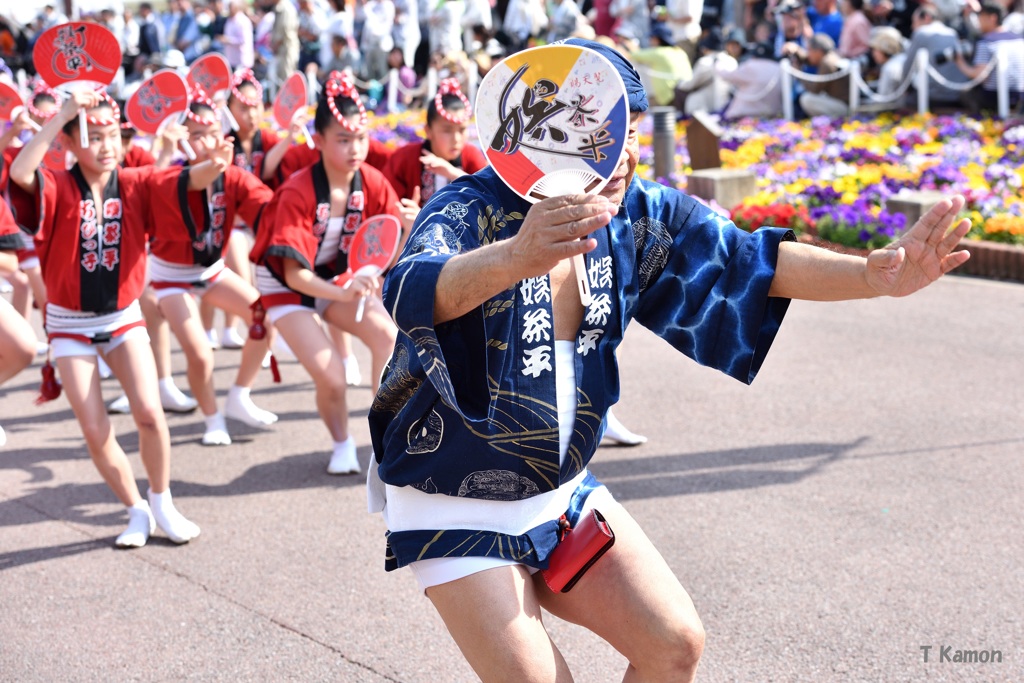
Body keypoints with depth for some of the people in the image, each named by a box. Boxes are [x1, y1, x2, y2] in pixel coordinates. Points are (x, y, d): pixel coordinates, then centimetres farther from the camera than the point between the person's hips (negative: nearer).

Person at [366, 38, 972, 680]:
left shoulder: (636, 213, -7)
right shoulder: (470, 211, -26)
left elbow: (747, 260, -9)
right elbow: (414, 291, -47)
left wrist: (872, 274, -26)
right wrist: (514, 257, -69)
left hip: (563, 490, 6)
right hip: (458, 513, -6)